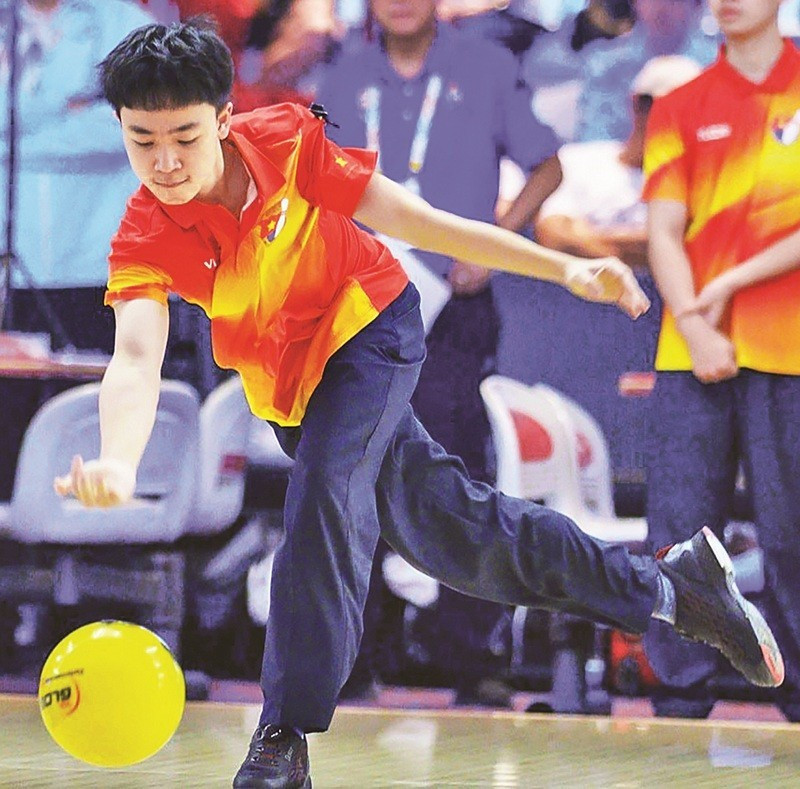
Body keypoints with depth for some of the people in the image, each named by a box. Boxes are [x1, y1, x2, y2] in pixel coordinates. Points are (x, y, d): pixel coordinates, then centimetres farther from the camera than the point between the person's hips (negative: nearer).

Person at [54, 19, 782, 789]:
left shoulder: (284, 141, -26)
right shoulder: (143, 240, -26)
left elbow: (416, 221, -16)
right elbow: (136, 359, -42)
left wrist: (565, 269, -16)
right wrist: (117, 462, -64)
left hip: (367, 328, -3)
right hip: (286, 383, 3)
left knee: (325, 496, -27)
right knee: (446, 526, 10)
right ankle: (669, 585, 27)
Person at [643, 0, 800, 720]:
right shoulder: (680, 109, 13)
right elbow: (663, 232, 7)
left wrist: (734, 283, -8)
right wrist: (692, 324, -8)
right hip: (695, 351, 2)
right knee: (679, 525, -1)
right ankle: (680, 701, 5)